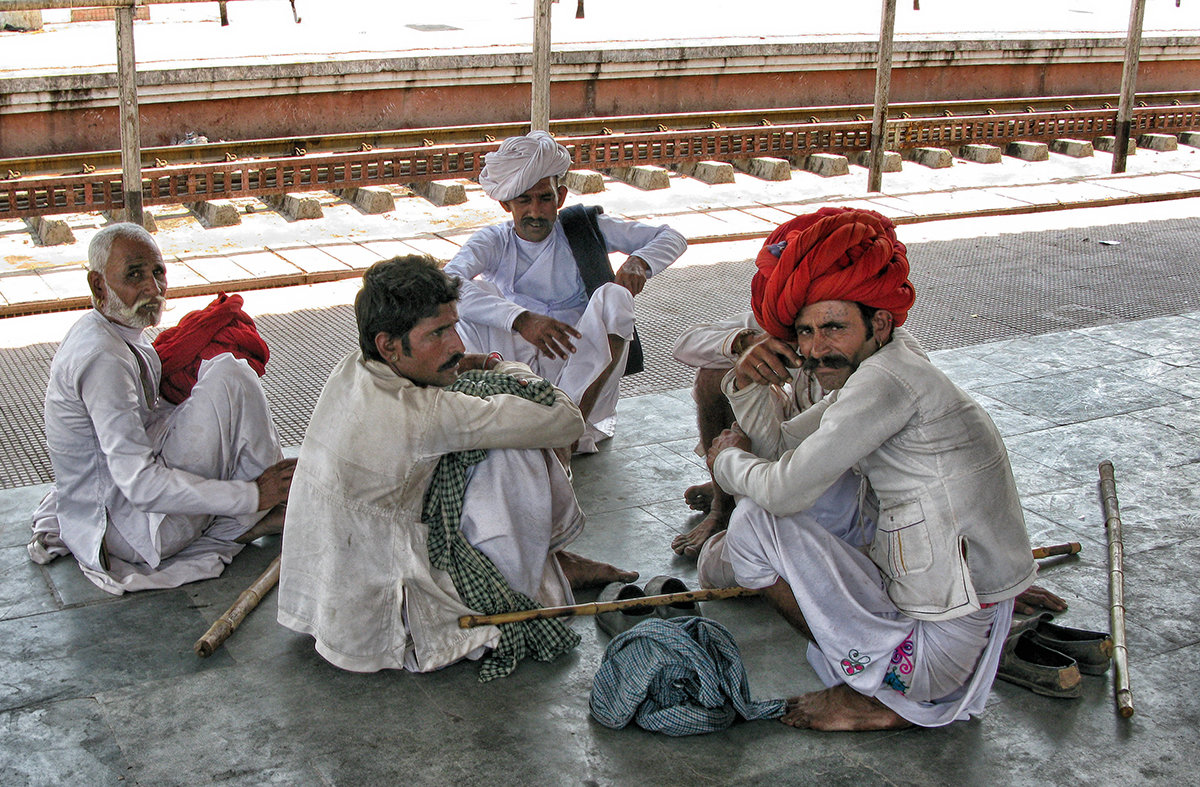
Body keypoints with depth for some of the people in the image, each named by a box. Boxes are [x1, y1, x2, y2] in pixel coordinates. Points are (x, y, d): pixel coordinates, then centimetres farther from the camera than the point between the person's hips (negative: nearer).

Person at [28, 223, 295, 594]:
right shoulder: (104, 358, -25)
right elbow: (142, 485, -29)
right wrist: (253, 494, -25)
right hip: (135, 535, -11)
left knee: (217, 366, 20)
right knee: (230, 376, -17)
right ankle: (272, 506, 1)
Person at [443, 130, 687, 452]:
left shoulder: (583, 228, 6)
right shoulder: (494, 242, 2)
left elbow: (672, 238, 7)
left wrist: (639, 261, -17)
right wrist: (521, 320, -36)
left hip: (579, 365, 1)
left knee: (612, 296, -24)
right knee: (476, 291, -21)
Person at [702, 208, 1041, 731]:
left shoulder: (887, 379, -22)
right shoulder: (865, 377, 9)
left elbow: (786, 491, -20)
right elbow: (781, 445, 17)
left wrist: (728, 459, 1)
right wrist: (749, 386, -3)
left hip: (937, 647, -10)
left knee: (753, 523, -11)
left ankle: (878, 701, -2)